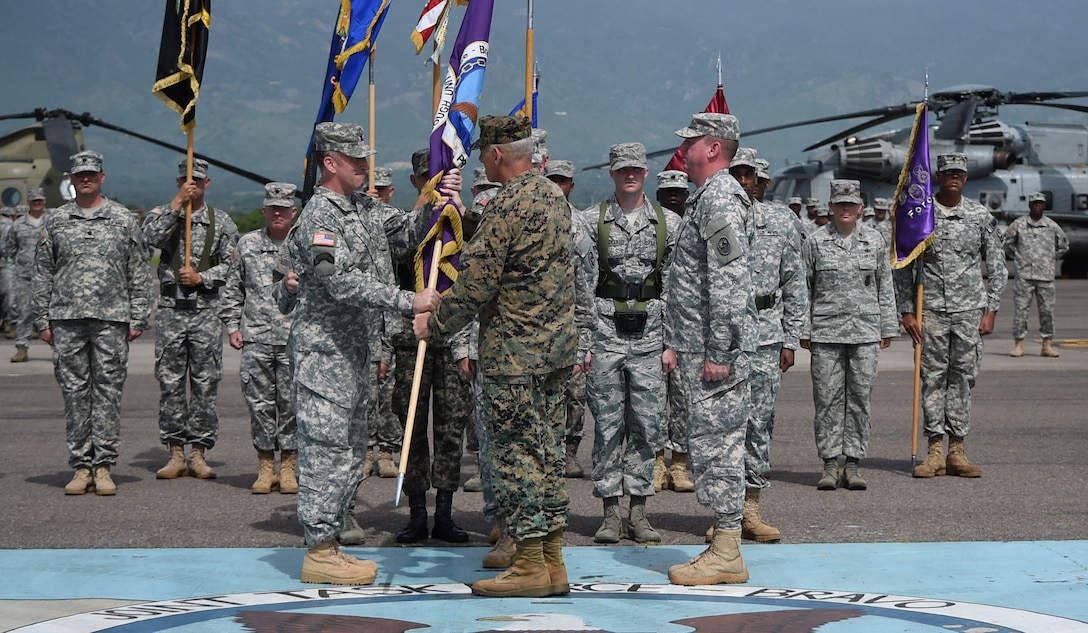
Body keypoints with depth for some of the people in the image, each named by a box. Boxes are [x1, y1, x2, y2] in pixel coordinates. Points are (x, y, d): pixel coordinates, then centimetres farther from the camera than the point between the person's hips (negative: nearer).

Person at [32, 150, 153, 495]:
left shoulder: (124, 219, 7)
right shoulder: (55, 222, 10)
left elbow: (140, 273, 7)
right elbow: (42, 275, 11)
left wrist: (138, 318, 0)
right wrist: (42, 320, 4)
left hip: (111, 319, -1)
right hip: (66, 320, 1)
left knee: (108, 391, -1)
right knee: (74, 392, 3)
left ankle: (104, 466, 3)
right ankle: (81, 466, 8)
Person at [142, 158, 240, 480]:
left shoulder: (221, 221, 8)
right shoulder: (162, 214, 9)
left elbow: (232, 264, 2)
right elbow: (151, 238, -13)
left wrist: (202, 278, -11)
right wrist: (176, 205, -15)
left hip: (207, 310, 0)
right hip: (170, 309, 0)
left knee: (205, 383, 1)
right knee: (170, 383, 1)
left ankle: (199, 453, 7)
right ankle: (175, 453, 8)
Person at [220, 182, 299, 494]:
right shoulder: (247, 244, 10)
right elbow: (232, 289, 15)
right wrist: (232, 325, 9)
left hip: (295, 339, -1)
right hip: (256, 339, 1)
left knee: (290, 401, 0)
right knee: (260, 402, 2)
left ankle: (288, 467, 10)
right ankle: (265, 466, 11)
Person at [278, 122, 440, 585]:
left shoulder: (365, 207, 13)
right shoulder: (320, 217, -16)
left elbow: (409, 231, 19)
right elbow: (343, 283, -26)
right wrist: (409, 301, -28)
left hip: (353, 351, 10)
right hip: (322, 350, -10)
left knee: (350, 452, 12)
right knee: (327, 449, -7)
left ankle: (327, 544, 19)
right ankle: (319, 553, -2)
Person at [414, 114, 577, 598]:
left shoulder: (508, 206, -18)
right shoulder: (553, 195, 11)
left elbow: (476, 285, -17)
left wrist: (434, 324, -2)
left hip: (515, 353, -9)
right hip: (557, 345, 9)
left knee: (515, 454, -3)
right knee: (547, 451, 12)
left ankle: (530, 567, 1)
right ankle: (552, 563, 17)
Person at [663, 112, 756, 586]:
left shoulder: (721, 199, -14)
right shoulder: (707, 198, 20)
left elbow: (727, 284, -21)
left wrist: (718, 353, -23)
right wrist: (677, 345, 21)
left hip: (716, 350, -11)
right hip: (698, 349, 11)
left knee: (716, 445, -7)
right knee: (709, 445, 12)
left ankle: (727, 555, -3)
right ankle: (723, 547, 17)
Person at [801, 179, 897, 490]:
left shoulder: (875, 240, 7)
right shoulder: (815, 242, 2)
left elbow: (886, 288, 12)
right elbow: (803, 289, 4)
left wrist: (888, 328, 9)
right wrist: (803, 331, 0)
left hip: (866, 333, 1)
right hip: (826, 332, -1)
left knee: (860, 397, 2)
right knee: (828, 398, -1)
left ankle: (852, 465, 8)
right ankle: (830, 464, 6)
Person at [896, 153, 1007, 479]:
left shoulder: (981, 216, 5)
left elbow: (997, 266, 8)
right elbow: (902, 267, 4)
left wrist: (990, 311, 2)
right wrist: (906, 311, -2)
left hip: (969, 308, 1)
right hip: (930, 309, -1)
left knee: (963, 377, 3)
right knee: (933, 378, 0)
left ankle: (957, 450, 8)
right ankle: (935, 451, 3)